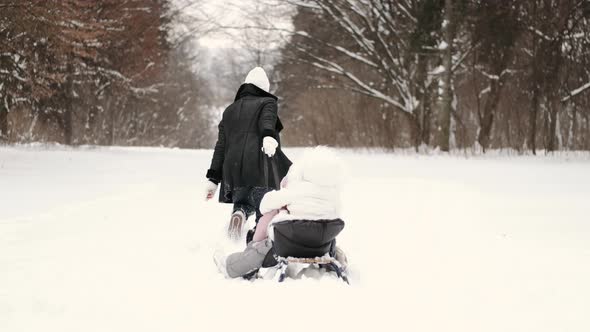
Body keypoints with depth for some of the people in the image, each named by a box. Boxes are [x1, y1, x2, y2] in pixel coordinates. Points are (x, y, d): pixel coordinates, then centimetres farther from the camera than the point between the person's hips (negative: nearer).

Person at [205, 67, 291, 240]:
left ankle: (239, 212, -11)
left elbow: (220, 146, 20)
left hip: (233, 170, 4)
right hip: (261, 168, -4)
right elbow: (267, 120, -12)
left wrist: (213, 178, 17)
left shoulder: (229, 110, 26)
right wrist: (268, 136, -32)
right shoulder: (268, 103, 13)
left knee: (243, 203, 21)